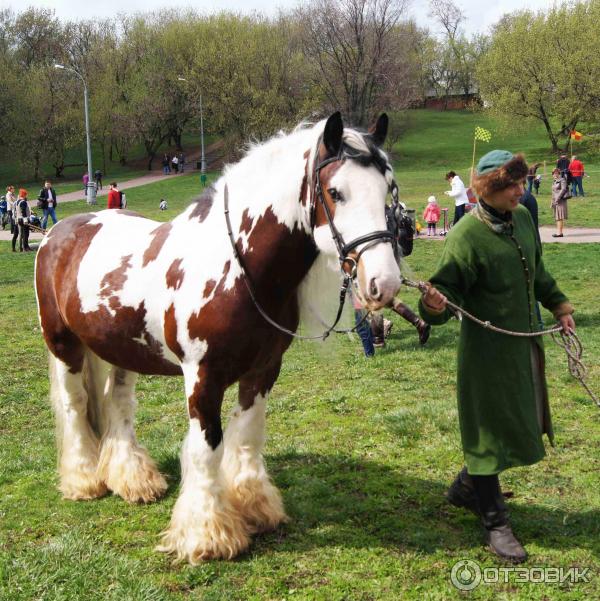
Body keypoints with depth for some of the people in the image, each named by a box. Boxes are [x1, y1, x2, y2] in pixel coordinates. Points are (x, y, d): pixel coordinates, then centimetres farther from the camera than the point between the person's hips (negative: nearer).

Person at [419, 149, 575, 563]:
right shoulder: (467, 236, -19)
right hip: (489, 348, -8)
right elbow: (448, 288, -21)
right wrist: (435, 306, -42)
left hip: (526, 342, 8)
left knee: (521, 423, 18)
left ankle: (465, 488, 37)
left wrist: (559, 306, 20)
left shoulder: (523, 218, 4)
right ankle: (495, 523, 16)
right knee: (491, 427, 2)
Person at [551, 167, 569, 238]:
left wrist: (558, 198, -21)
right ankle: (558, 231, 15)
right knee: (557, 217, 10)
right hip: (555, 200, 9)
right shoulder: (555, 181, 17)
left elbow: (563, 189, -17)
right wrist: (552, 201, 15)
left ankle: (560, 232, -10)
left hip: (560, 200, -9)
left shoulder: (562, 180, -9)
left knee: (560, 217, -10)